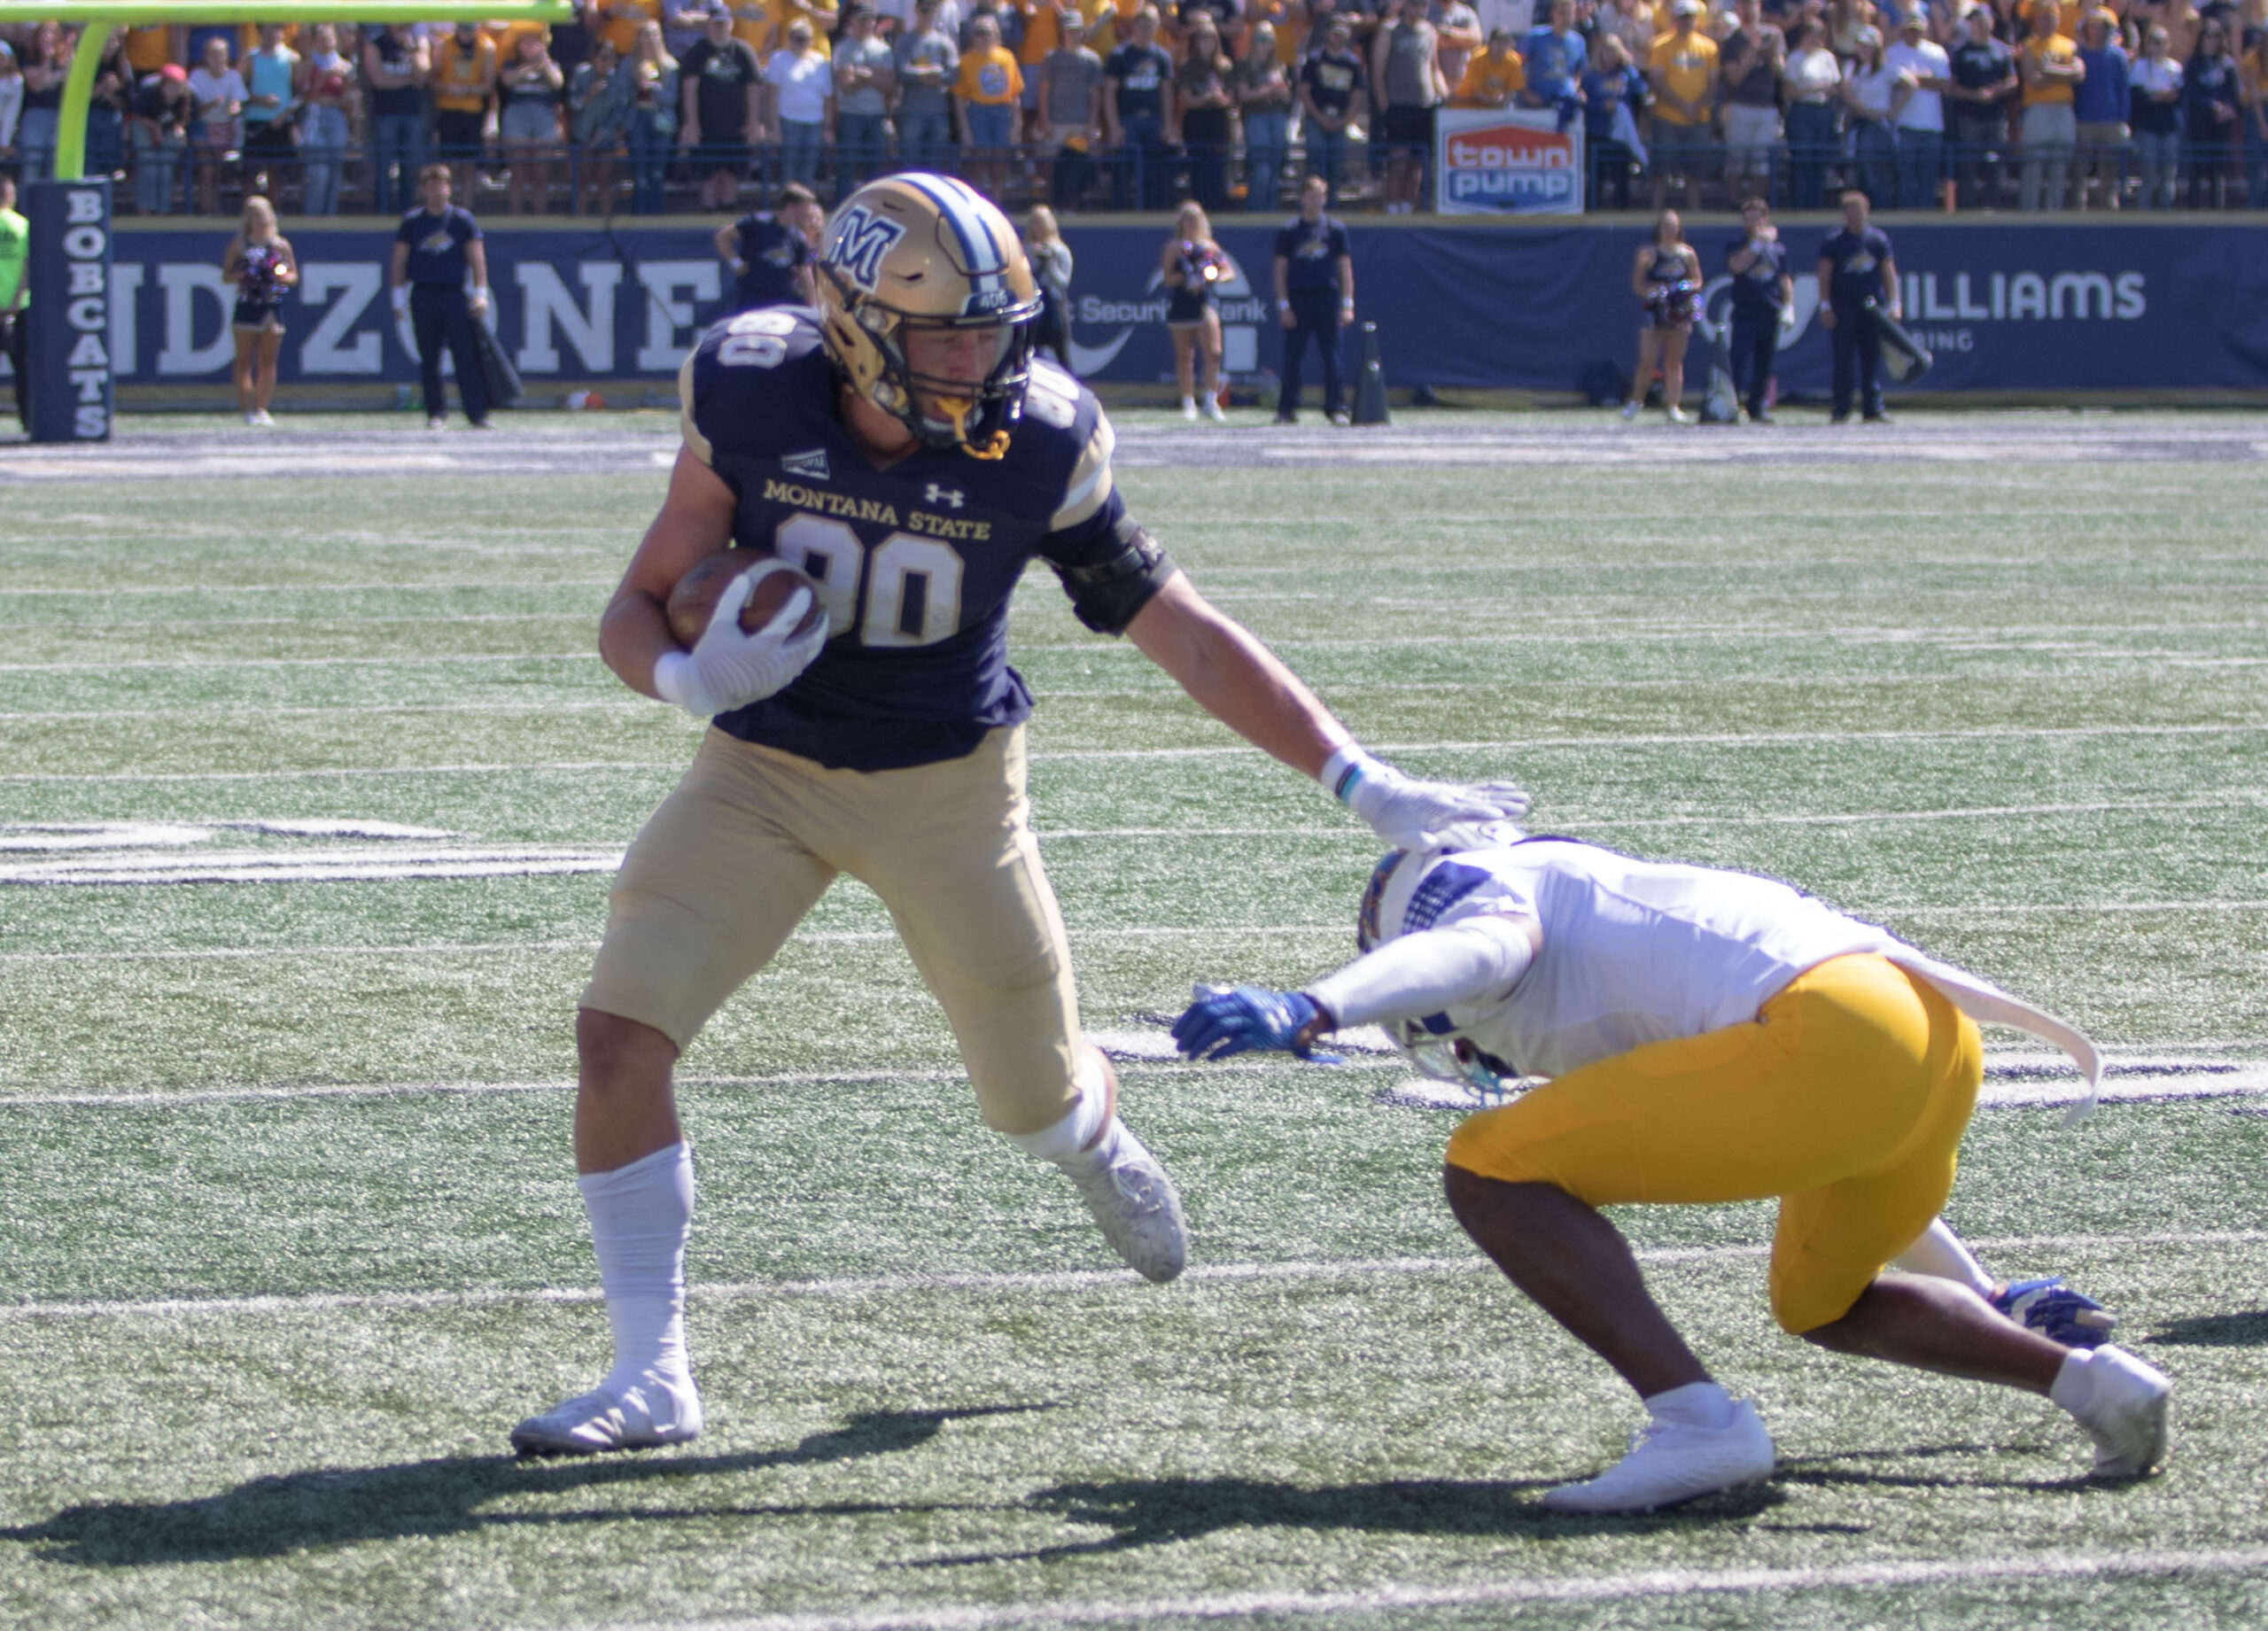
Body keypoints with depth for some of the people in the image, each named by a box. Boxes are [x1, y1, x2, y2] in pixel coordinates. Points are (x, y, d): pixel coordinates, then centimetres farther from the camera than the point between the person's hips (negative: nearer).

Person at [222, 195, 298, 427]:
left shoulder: (281, 245, 7)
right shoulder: (238, 244, 4)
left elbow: (294, 276, 11)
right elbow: (226, 274, 5)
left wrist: (283, 277, -11)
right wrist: (242, 276, -15)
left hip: (272, 307, 2)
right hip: (247, 306, -2)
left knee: (268, 361, 3)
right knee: (244, 360, -4)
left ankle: (262, 408, 9)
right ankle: (247, 409, -3)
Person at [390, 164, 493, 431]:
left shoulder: (463, 219, 6)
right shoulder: (412, 221, 7)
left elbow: (476, 258, 5)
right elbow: (399, 261, 9)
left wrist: (480, 294, -3)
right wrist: (399, 298, 2)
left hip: (455, 296, -1)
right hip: (423, 296, 1)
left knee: (466, 357, -8)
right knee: (428, 359, 2)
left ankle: (478, 414, -10)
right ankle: (436, 412, 10)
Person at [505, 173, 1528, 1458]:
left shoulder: (1035, 448, -20)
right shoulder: (754, 401, -19)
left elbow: (1183, 635, -12)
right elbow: (642, 609, -10)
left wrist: (1363, 783, -16)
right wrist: (689, 676, -35)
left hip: (950, 785, 0)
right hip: (767, 773, 0)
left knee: (1037, 1090, 9)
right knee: (622, 1032, -16)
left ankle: (1101, 1146, 51)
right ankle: (652, 1374, -4)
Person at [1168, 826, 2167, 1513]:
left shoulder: (1465, 886, 16)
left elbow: (1482, 949, -13)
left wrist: (1309, 1012, -27)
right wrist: (1978, 1293, 51)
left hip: (1835, 1034, -9)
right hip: (1948, 1032, 9)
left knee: (1494, 1170, -3)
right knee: (1824, 1308, 33)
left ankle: (1697, 1420, -14)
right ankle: (2089, 1378, 20)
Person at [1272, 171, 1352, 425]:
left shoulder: (1335, 230, 7)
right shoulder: (1289, 231, 5)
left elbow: (1345, 268, 8)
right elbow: (1280, 269, 4)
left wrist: (1347, 304, 0)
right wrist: (1283, 305, -4)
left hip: (1327, 299, 0)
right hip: (1297, 298, 0)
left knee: (1331, 356, -1)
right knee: (1292, 356, -1)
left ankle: (1335, 407, 4)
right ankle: (1287, 410, 3)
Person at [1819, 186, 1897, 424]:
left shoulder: (1879, 239, 10)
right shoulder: (1834, 242, 1)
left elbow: (1889, 272, 13)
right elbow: (1824, 275, 0)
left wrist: (1893, 304, 5)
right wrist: (1825, 306, -9)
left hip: (1872, 306, 3)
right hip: (1843, 307, -3)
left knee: (1872, 360, 3)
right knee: (1844, 360, -7)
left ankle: (1873, 408, 7)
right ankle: (1840, 408, -4)